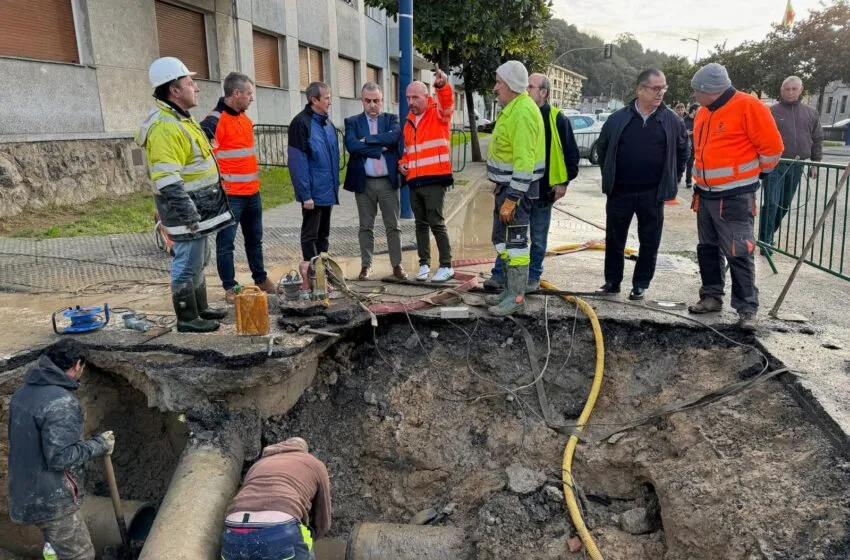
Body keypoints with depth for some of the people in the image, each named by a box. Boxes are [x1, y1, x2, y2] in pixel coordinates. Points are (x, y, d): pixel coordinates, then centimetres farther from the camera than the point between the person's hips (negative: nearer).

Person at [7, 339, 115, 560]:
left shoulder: (24, 390, 4)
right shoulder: (62, 402, -25)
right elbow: (60, 456, -27)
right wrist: (99, 445, -15)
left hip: (24, 490, 9)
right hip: (50, 499, -9)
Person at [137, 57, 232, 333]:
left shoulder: (181, 119, 13)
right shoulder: (164, 127, -21)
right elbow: (167, 181, -27)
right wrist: (188, 214, -30)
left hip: (200, 205, 11)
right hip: (186, 209, -11)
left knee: (198, 260, 19)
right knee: (188, 264, -1)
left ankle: (201, 309, 32)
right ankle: (187, 318, 11)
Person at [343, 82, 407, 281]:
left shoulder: (391, 119, 7)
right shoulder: (352, 122, 4)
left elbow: (393, 137, -15)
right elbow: (352, 145, -14)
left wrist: (367, 140, -14)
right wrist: (380, 147, -12)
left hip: (388, 181, 1)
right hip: (364, 182, 0)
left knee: (393, 226, 6)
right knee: (366, 227, 8)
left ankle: (397, 265, 14)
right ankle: (366, 265, 17)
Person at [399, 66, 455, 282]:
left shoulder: (438, 114, -1)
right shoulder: (409, 122, 18)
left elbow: (447, 102, -24)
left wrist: (443, 85, -44)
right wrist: (402, 164, 9)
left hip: (435, 180, -6)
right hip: (414, 181, 7)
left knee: (436, 222, -7)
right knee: (421, 224, 11)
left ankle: (446, 266, 2)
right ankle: (424, 264, 20)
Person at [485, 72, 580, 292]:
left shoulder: (557, 119, -4)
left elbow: (571, 153, -2)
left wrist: (564, 181, -6)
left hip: (543, 190, -3)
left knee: (539, 238, 9)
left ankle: (533, 277, 21)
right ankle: (500, 274, 13)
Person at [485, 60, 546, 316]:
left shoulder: (523, 112, -20)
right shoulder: (511, 108, 13)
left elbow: (524, 161, -25)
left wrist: (512, 198, -25)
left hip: (518, 188, -11)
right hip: (506, 185, 11)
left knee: (515, 241, -4)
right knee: (502, 239, 17)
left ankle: (516, 296, 6)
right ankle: (510, 289, 28)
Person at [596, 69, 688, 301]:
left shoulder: (672, 121, 1)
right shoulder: (618, 119, -1)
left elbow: (682, 151, 12)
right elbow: (603, 148, 11)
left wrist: (672, 180, 8)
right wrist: (609, 177, 10)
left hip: (653, 194, 0)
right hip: (620, 192, 0)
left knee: (649, 242, 6)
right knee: (614, 240, 8)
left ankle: (640, 285, 19)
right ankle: (612, 281, 22)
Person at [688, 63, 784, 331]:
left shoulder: (748, 107, -15)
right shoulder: (703, 113, 10)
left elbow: (772, 146, -11)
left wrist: (756, 171, 4)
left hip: (735, 197, -8)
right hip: (706, 194, 8)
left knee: (738, 254, -6)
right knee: (707, 249, 14)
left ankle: (747, 309, 1)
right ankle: (711, 296, 26)